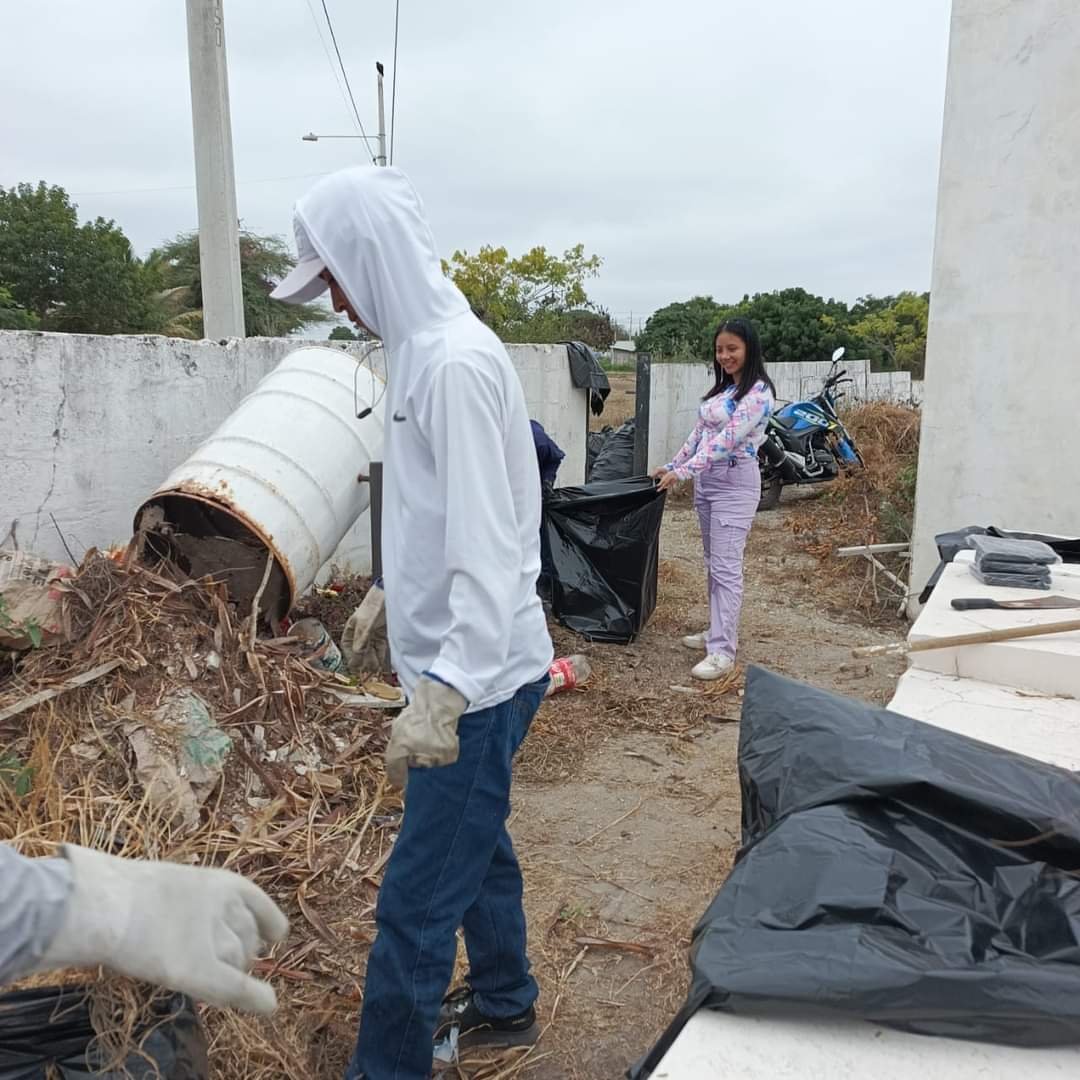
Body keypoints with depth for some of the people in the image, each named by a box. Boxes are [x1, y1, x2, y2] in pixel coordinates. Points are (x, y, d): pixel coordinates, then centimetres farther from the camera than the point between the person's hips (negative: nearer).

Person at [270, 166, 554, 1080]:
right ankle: (504, 1005, 45)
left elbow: (489, 549, -27)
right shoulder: (425, 348, 10)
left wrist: (443, 693, -32)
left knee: (416, 900, 0)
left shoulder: (455, 362, -20)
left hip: (481, 673, -10)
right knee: (475, 846, 24)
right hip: (470, 664, 10)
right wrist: (394, 597, 28)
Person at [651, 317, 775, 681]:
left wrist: (683, 472, -23)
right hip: (705, 480, 9)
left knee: (726, 567, -9)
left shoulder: (758, 392, -13)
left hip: (735, 482, -9)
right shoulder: (722, 388, 14)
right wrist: (672, 466, 15)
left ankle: (722, 651, -7)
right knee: (713, 563, 13)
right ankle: (719, 631, 23)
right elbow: (699, 432, 19)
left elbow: (728, 439, -20)